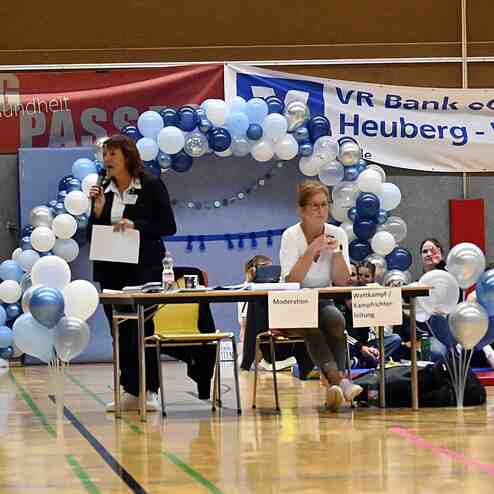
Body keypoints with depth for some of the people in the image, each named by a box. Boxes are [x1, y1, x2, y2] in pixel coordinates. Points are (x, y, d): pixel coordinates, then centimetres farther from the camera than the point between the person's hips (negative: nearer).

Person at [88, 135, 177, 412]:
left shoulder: (151, 185, -2)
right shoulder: (104, 190, 11)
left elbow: (168, 226, -5)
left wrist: (136, 225, -16)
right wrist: (98, 209, -5)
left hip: (144, 269, -5)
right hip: (111, 271, 5)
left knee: (142, 329, -9)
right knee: (120, 333, 6)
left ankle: (150, 391, -6)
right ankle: (131, 391, 11)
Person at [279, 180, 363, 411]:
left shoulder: (337, 234, 1)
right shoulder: (291, 236, -9)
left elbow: (342, 282, -5)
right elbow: (291, 281, -21)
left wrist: (337, 251, -18)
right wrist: (312, 250, -26)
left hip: (323, 303, 3)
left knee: (335, 320, -31)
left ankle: (333, 384, -34)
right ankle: (341, 380, -48)